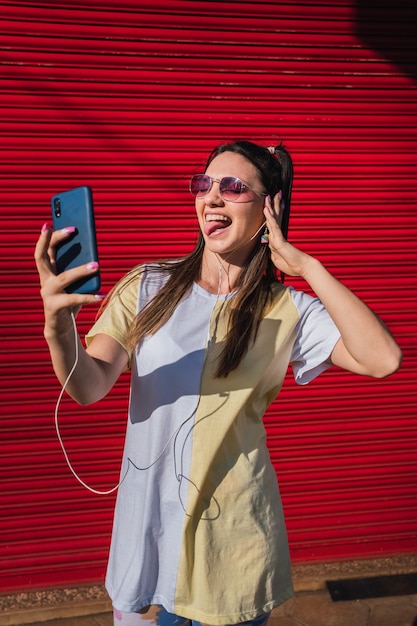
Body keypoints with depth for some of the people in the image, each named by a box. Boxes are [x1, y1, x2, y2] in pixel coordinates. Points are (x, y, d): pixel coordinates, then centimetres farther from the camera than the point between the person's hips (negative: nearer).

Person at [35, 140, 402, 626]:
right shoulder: (148, 287, -4)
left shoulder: (285, 311, -5)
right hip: (147, 522, 1)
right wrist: (59, 329, -35)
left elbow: (383, 359, -20)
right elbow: (90, 387, -14)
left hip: (234, 533, 0)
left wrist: (307, 267, -18)